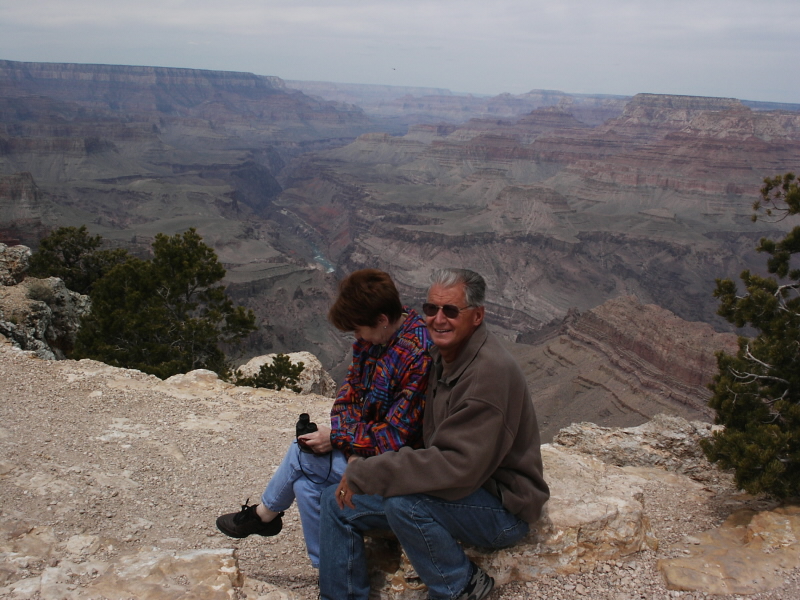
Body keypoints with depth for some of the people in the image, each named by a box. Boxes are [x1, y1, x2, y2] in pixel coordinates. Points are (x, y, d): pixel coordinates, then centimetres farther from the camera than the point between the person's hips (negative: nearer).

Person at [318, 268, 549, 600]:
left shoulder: (489, 372, -25)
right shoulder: (443, 355, 4)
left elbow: (459, 467, -31)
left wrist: (362, 473, -27)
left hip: (503, 507, -8)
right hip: (452, 485, 8)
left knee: (402, 501, -34)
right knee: (338, 502, -1)